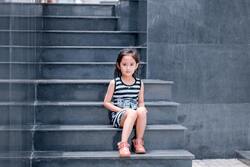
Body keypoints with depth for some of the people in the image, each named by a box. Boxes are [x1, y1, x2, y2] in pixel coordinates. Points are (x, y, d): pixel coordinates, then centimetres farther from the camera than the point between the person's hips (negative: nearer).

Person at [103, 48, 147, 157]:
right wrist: (122, 110, -12)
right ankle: (123, 144, -38)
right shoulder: (114, 83, 0)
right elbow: (106, 103, 1)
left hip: (134, 116, 3)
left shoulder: (139, 83, 9)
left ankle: (138, 142, -19)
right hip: (118, 115, -3)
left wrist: (141, 109, -9)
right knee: (132, 112, -36)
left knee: (142, 110, -32)